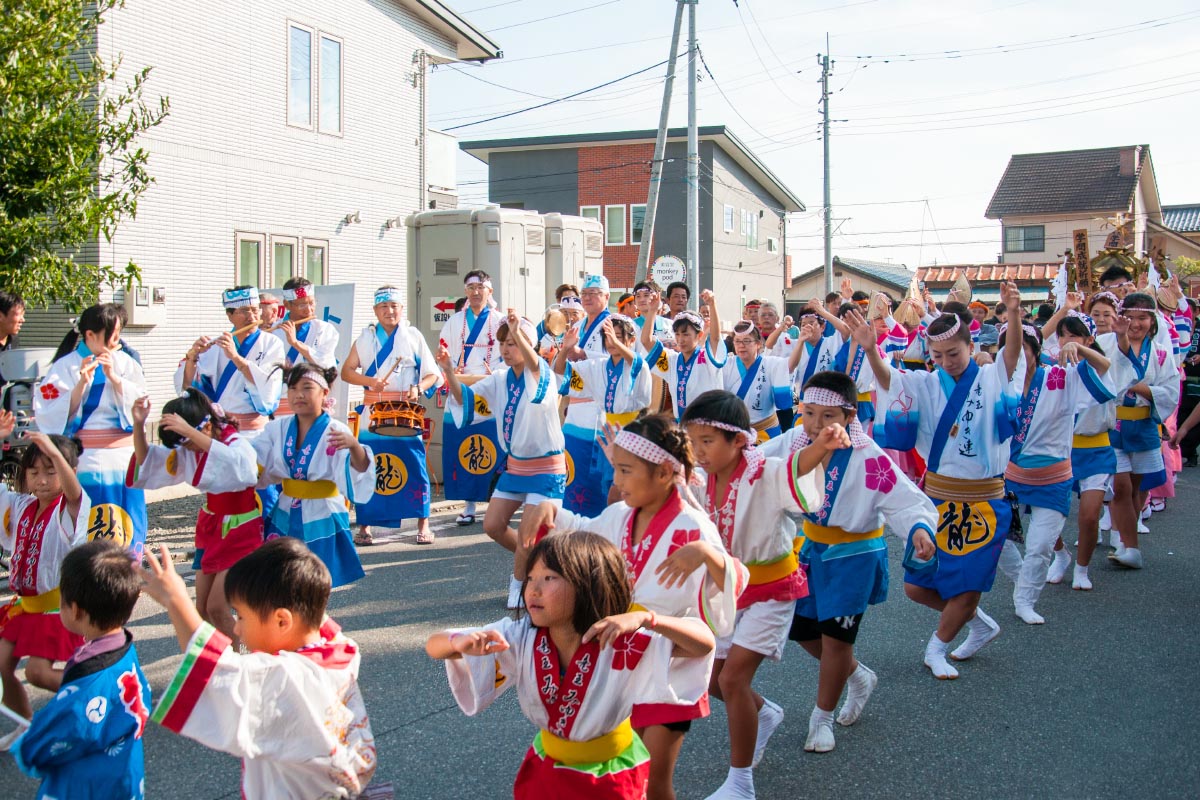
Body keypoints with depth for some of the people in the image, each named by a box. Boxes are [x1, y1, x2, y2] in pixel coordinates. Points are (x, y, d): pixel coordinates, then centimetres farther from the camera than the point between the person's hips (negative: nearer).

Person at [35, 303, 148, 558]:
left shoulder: (124, 362, 9)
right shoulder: (66, 366, -2)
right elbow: (51, 416, -9)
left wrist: (113, 376, -11)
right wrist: (82, 384, -17)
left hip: (124, 459, 4)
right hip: (86, 462, -3)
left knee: (128, 534, 5)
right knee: (88, 537, -5)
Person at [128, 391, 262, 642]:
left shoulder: (238, 445, -22)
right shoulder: (188, 451, 1)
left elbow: (236, 463, -47)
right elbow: (147, 461, 6)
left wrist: (190, 432, -50)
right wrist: (138, 425, -12)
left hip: (239, 530, -8)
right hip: (210, 528, 8)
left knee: (216, 607, -11)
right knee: (202, 609, 8)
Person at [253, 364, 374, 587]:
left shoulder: (336, 432, -13)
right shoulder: (279, 428, 3)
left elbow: (359, 471, -26)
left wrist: (354, 446, -47)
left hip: (321, 520, -4)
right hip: (285, 518, 4)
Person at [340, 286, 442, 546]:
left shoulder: (414, 337, 7)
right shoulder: (366, 338, 11)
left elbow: (432, 374, 5)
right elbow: (346, 371, 8)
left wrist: (418, 388, -15)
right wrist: (369, 381, -10)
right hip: (373, 412, 1)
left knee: (415, 468, -5)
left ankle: (423, 525, 5)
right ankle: (365, 526, 9)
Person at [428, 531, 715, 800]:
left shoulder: (622, 645, -29)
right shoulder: (521, 637, -21)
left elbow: (705, 643, -37)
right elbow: (434, 646, -20)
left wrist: (644, 618, -52)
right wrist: (461, 643, -44)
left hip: (611, 777, -2)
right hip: (546, 765, 3)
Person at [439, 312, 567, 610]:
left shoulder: (541, 374, -16)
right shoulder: (499, 379, 3)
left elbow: (535, 365, -41)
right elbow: (465, 397, -4)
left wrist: (518, 334, -59)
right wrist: (449, 371, -22)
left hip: (546, 468, -7)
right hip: (515, 465, 7)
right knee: (492, 525, 5)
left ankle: (519, 580, 14)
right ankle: (528, 561, 29)